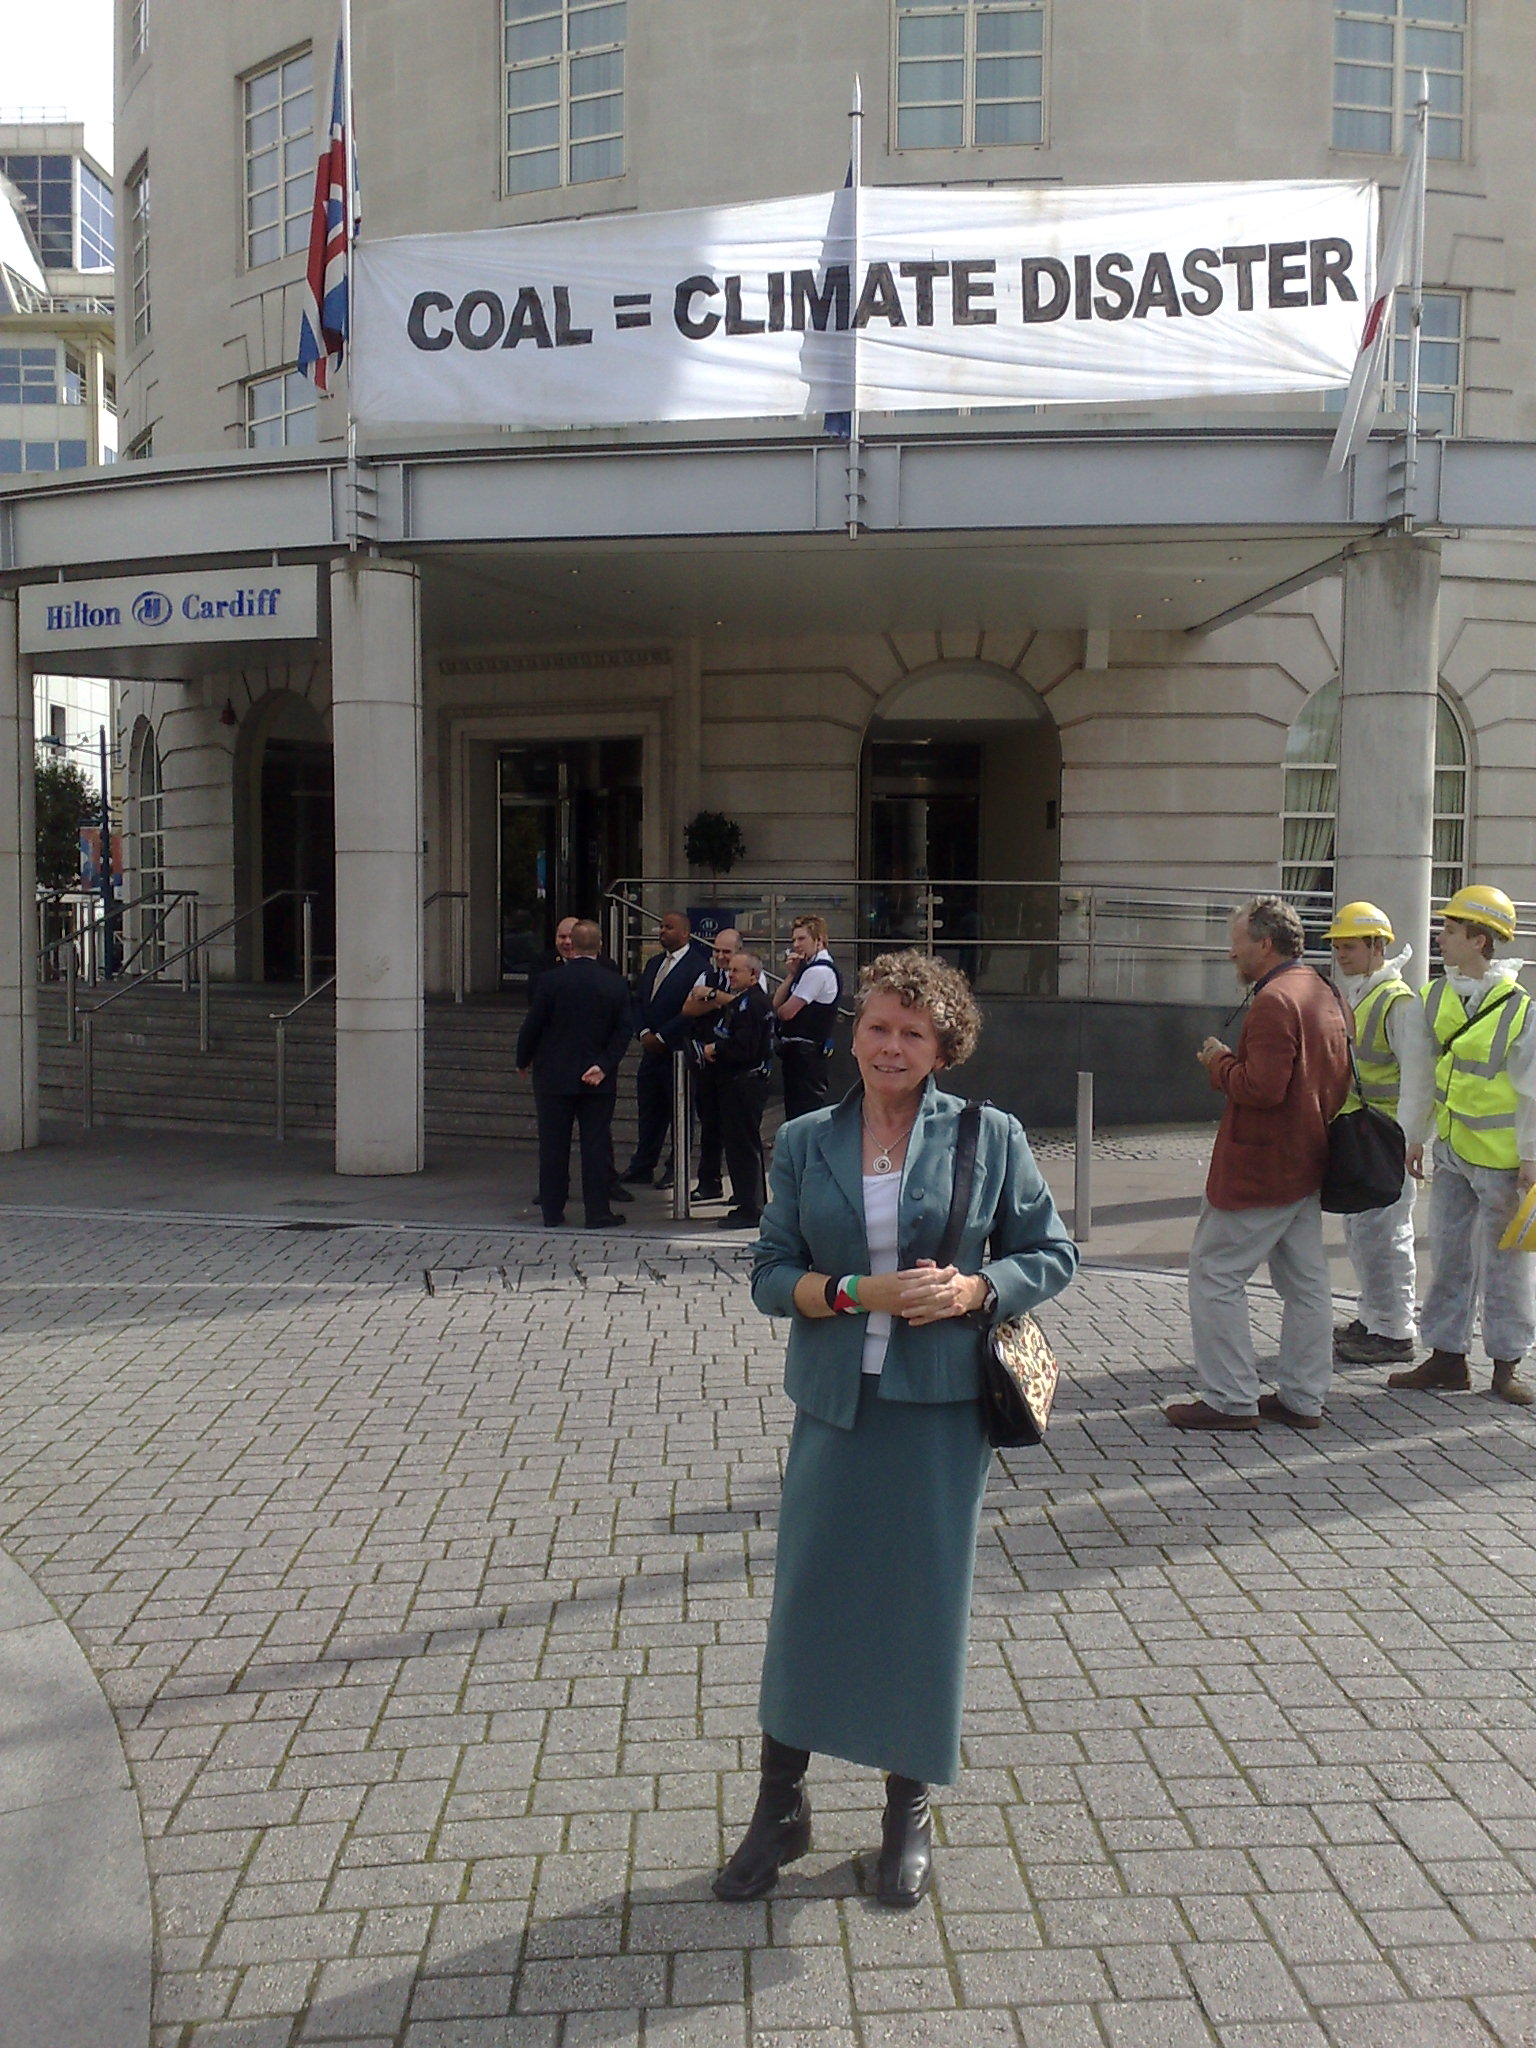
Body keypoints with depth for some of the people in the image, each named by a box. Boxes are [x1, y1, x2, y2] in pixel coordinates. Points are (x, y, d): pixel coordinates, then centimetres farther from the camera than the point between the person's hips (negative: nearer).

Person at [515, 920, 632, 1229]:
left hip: (554, 1076, -1)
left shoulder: (549, 981, -9)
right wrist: (604, 1065, -4)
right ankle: (597, 1212, 6)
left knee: (553, 1146, 6)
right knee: (596, 1143, 5)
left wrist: (523, 1061, 9)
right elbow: (623, 1032, -5)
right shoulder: (616, 984, -2)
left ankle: (552, 1211, 12)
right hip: (597, 1080, 1)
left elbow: (532, 1027, -4)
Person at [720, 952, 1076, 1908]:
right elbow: (771, 1274, 1)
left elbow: (1053, 1253, 4)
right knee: (806, 1595, 5)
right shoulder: (806, 1142, 4)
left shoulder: (990, 1137, -1)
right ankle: (782, 1805, 25)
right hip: (835, 1400, 1)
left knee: (926, 1602, 8)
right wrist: (858, 1292, -16)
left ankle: (911, 1811, 29)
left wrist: (975, 1288, -14)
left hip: (942, 1405, -1)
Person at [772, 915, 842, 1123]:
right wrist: (791, 975, -2)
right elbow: (777, 1004, 11)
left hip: (805, 1054, -10)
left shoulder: (818, 971, -16)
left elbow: (786, 1011, -17)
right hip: (800, 1052, 10)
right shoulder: (808, 968, 16)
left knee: (804, 1115, -10)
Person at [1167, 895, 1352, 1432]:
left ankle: (1231, 1400, 1)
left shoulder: (1274, 1001, -19)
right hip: (1307, 1164, 10)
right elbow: (1338, 1083, 17)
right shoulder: (1324, 994, 12)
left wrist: (1220, 1064, -10)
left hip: (1257, 1169, -10)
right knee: (1306, 1282, 12)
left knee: (1214, 1275, -2)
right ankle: (1302, 1398, 20)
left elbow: (1262, 1087, -26)